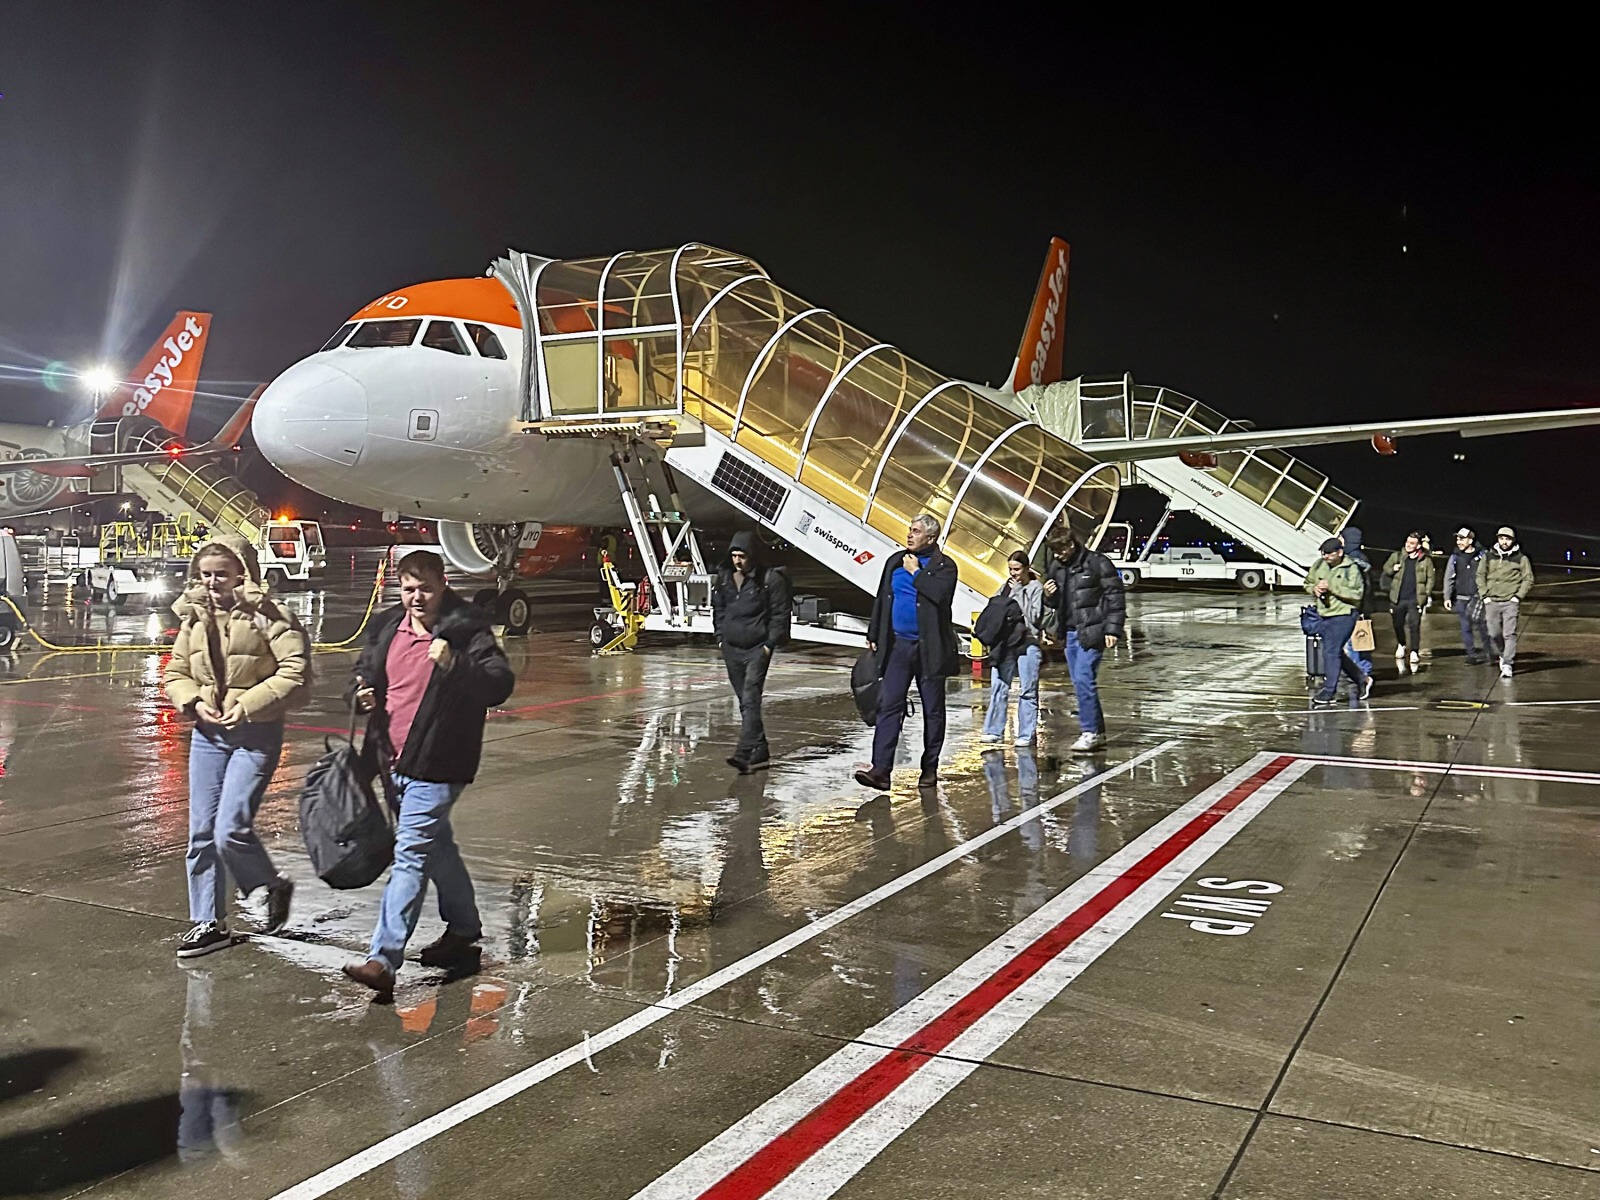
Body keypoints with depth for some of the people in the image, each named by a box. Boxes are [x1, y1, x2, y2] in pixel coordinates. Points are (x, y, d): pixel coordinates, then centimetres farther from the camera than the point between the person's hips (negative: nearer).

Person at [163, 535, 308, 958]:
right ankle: (208, 923, 22)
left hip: (256, 736, -6)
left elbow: (296, 671, -19)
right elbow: (174, 674, 14)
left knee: (231, 830, -12)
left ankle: (274, 887, 17)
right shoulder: (194, 619, 7)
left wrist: (248, 704, -21)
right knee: (201, 833, 9)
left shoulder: (267, 617, -12)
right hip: (208, 735, 6)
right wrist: (195, 701, -6)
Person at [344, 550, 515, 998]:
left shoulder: (467, 630, -12)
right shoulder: (387, 627, 8)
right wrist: (362, 693, 0)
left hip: (434, 765, -8)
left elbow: (500, 683, -20)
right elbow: (365, 670, 23)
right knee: (435, 846, 21)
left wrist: (455, 665, -35)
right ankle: (464, 930, 39)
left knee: (411, 855, -11)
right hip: (392, 760, 8)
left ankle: (384, 960, -11)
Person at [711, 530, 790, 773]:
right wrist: (720, 638, 12)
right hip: (731, 648, 6)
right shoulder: (724, 578, 8)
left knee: (750, 700, -16)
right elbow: (718, 609, 20)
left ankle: (744, 753, -23)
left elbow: (780, 614, -6)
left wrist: (769, 644, -10)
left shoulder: (770, 578, -9)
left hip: (757, 649, -6)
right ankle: (759, 750, 22)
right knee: (744, 701, 11)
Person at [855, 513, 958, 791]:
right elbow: (881, 599, 16)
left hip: (929, 648, -4)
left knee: (932, 710, 7)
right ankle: (880, 769, -9)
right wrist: (873, 635, 13)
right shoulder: (895, 561, 13)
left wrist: (916, 572, -11)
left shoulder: (944, 565, -3)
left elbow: (939, 594, -22)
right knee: (888, 705, -5)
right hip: (897, 645, 4)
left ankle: (930, 768, 18)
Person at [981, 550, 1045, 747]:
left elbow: (1034, 616, -9)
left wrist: (1017, 594, -8)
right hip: (1005, 642, 5)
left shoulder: (1036, 587, 0)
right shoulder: (1006, 586, 15)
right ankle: (994, 730, 10)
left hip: (1027, 643, -5)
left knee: (1027, 690, -1)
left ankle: (1026, 734, 3)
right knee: (998, 686, 4)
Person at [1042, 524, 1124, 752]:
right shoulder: (1057, 566, 12)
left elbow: (1114, 597, -8)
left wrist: (1112, 629, -14)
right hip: (1070, 632, 7)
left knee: (1083, 678, -15)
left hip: (1091, 631, -7)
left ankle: (1090, 732, -9)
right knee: (1080, 682, 9)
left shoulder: (1097, 563, -8)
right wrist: (1049, 595, -1)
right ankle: (1097, 731, 17)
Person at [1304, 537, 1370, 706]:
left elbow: (1356, 594, -20)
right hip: (1324, 615, 8)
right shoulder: (1319, 565, 6)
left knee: (1331, 652, -11)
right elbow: (1307, 582, 20)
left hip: (1343, 616, -8)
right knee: (1337, 653, 17)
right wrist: (1314, 589, -4)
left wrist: (1331, 587, -23)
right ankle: (1362, 680, 35)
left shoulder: (1351, 569, -12)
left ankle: (1328, 693, -6)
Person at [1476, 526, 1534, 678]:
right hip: (1492, 602, 2)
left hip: (1511, 602, -2)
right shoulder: (1488, 557, 8)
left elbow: (1528, 579, 4)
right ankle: (1502, 655, 31)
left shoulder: (1521, 558, 3)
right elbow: (1480, 576, 11)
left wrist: (1518, 596, -6)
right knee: (1494, 634, 5)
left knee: (1509, 634, -8)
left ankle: (1507, 665, -6)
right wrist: (1485, 595, 1)